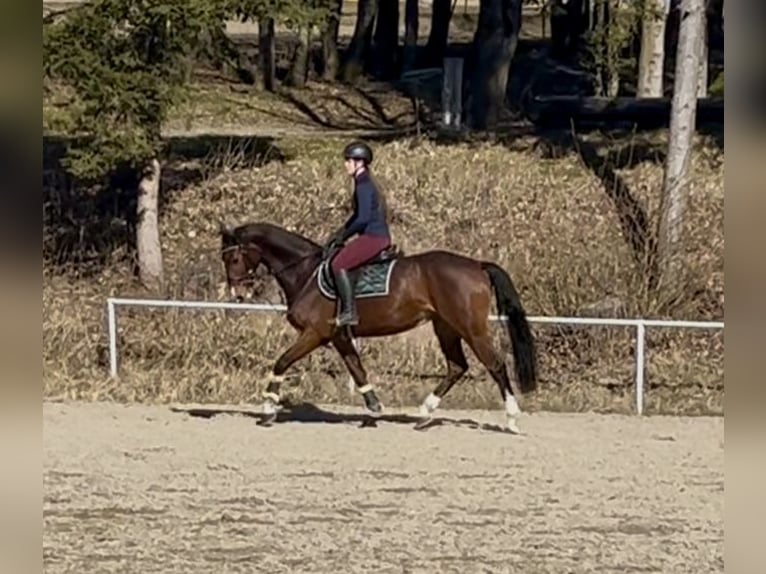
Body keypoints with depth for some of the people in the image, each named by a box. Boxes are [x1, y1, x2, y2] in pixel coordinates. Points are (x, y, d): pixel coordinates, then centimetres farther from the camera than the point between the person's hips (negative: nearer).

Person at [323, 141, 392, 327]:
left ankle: (349, 312, -22)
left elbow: (363, 218, -21)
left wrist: (344, 236, -9)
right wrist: (339, 233, 16)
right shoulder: (366, 183, 17)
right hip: (380, 237, 11)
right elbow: (358, 215, 24)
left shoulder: (364, 185, -14)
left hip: (373, 237, -11)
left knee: (339, 264, -18)